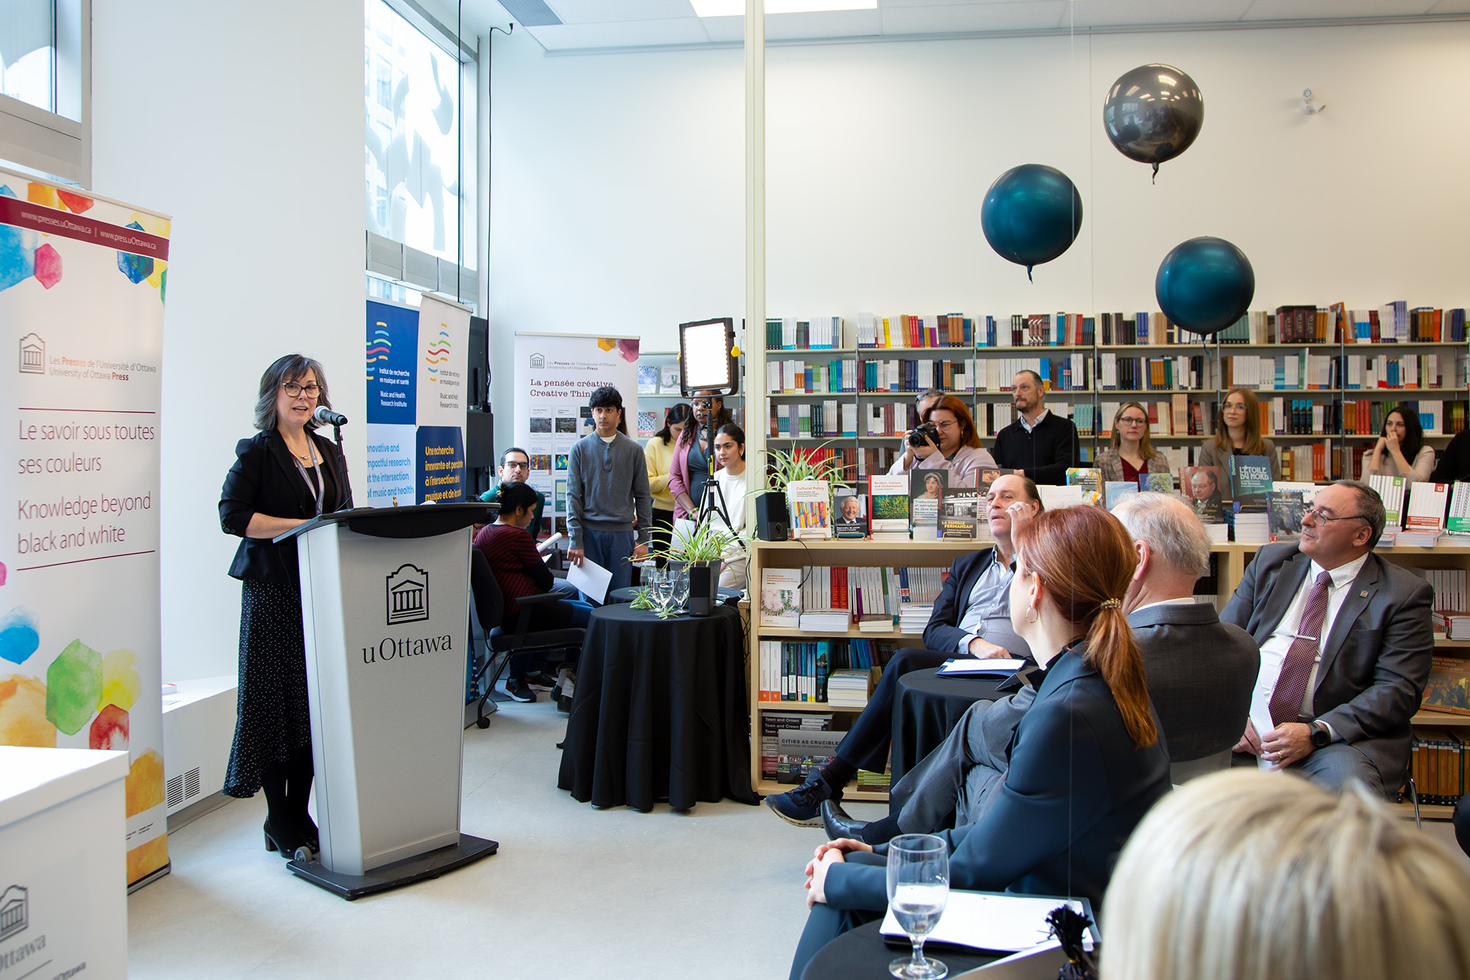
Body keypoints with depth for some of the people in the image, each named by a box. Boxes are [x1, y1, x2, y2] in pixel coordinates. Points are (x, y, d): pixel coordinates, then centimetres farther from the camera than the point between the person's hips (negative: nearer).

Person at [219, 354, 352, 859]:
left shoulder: (329, 452, 16)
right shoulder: (255, 451, -1)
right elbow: (232, 515, -11)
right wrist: (300, 525, -15)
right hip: (273, 587, -5)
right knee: (276, 699, -2)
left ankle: (298, 811, 17)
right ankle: (278, 821, 9)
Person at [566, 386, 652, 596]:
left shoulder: (633, 450, 7)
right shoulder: (580, 449, 4)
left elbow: (643, 497, 8)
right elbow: (573, 496, 1)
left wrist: (644, 539, 2)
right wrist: (575, 540, -6)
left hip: (622, 533, 1)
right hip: (589, 532, -1)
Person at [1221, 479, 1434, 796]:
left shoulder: (1404, 594, 1)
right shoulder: (1271, 560, 12)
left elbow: (1398, 689, -7)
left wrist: (1316, 733, -19)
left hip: (1338, 736, -2)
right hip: (1247, 724, 3)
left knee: (1348, 780, -35)